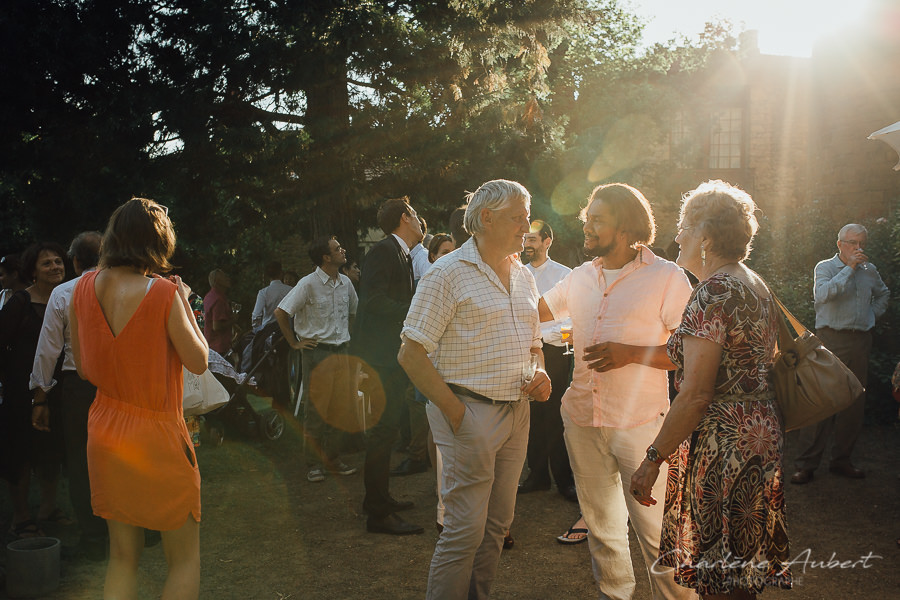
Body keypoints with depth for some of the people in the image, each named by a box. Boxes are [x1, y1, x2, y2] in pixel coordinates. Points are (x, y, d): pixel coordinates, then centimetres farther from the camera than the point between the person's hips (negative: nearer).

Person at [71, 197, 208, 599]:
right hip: (156, 435, -6)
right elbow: (198, 361, -10)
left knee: (122, 557, 18)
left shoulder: (85, 288, -2)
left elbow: (84, 369, 6)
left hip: (104, 430, 6)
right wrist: (183, 302, -3)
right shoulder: (163, 293, -19)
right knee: (185, 559, 10)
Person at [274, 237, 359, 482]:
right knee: (316, 409, -1)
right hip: (317, 350, -6)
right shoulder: (309, 284, -11)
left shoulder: (345, 283, 8)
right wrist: (294, 343, -8)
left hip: (341, 351, 6)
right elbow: (281, 312, -11)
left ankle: (333, 459, 21)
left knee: (340, 408, 9)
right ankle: (314, 464, 9)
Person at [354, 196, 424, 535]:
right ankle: (378, 514, -2)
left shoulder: (402, 255, 19)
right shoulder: (384, 252, -11)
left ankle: (380, 498, 28)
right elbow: (374, 300, -23)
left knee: (387, 428, 16)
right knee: (383, 429, -8)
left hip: (391, 357, 10)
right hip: (378, 355, -10)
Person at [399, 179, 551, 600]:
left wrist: (539, 375, 2)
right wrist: (456, 414, -15)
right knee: (465, 527, -4)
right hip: (470, 412, -7)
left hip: (516, 413, 7)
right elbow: (411, 355, -13)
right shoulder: (448, 273, -9)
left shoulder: (523, 277, 14)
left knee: (497, 523, 14)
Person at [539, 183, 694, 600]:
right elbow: (534, 311, 22)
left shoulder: (666, 277, -7)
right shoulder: (581, 277, 10)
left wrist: (630, 353, -20)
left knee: (655, 528, -2)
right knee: (600, 522, 17)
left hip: (640, 424, -5)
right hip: (582, 420, 6)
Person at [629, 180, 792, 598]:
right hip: (762, 433, 10)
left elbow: (694, 394, -21)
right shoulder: (756, 286, 14)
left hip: (723, 444, -10)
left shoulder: (713, 292, -16)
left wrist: (653, 460, -16)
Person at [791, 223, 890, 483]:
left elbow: (884, 294, 34)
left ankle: (841, 460, 20)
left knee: (854, 403, 8)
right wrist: (850, 268, -18)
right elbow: (822, 294, -21)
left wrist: (874, 314, 17)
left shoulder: (870, 270, 14)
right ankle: (806, 465, -4)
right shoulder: (825, 267, -1)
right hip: (831, 341, -6)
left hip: (860, 343, 6)